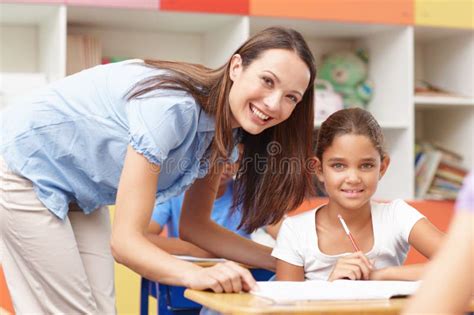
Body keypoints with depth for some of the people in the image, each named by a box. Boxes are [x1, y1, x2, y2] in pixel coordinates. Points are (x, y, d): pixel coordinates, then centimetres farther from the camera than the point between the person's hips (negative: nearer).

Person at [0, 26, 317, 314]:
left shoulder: (226, 130, -8)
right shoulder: (171, 108, -34)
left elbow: (194, 224, 1)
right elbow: (125, 240, -34)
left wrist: (283, 261, -10)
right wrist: (197, 274, -50)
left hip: (76, 192, 8)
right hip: (26, 169, -8)